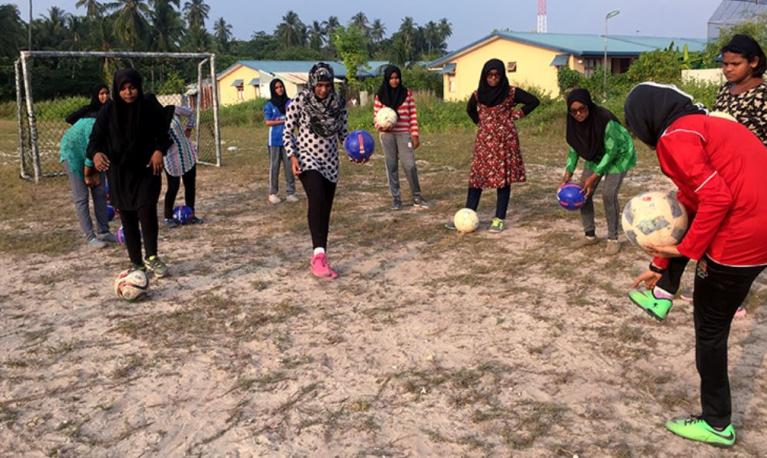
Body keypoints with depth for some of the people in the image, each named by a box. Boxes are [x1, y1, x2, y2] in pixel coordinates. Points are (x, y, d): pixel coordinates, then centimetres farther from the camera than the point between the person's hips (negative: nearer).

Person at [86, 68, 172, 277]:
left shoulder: (150, 106, -9)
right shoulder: (109, 111, -8)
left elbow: (163, 133, 1)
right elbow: (96, 137, -6)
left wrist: (159, 150, -19)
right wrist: (95, 154, -28)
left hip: (147, 170, -2)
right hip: (119, 173, 2)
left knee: (147, 211, -14)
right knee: (128, 217, 8)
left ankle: (152, 257, 6)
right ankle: (136, 262, 22)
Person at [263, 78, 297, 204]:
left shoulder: (289, 103, 6)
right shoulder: (269, 105, 0)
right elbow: (268, 122, -7)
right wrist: (284, 121, -11)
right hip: (274, 140, -2)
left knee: (289, 166, 2)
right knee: (274, 167, 3)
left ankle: (290, 193, 9)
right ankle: (273, 193, 10)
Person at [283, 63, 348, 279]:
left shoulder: (338, 103, 3)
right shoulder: (299, 103, -7)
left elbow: (342, 132, 12)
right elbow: (287, 132, -2)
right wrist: (293, 157, -15)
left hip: (330, 162, 5)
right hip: (307, 159, -4)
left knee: (325, 210, 6)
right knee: (317, 199, -29)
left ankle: (320, 259, 15)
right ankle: (319, 255, -34)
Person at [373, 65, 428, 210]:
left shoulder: (407, 93, 4)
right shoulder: (380, 96, 4)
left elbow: (413, 115, 4)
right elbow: (376, 116, 6)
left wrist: (415, 135, 0)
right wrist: (380, 126, -16)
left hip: (404, 134, -1)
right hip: (387, 134, 1)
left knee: (410, 165, -8)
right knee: (391, 166, 5)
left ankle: (417, 196, 7)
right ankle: (395, 198, 14)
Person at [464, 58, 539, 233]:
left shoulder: (511, 92, -5)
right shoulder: (478, 94, 3)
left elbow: (534, 101, 1)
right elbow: (470, 110, 24)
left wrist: (517, 114, -3)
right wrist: (479, 122, 12)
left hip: (505, 140, -2)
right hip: (484, 140, 3)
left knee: (503, 178, 0)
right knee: (476, 176, 0)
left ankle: (500, 218, 6)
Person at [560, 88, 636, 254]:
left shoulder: (605, 120, -36)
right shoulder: (574, 122, -18)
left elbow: (611, 151, -28)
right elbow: (574, 148, -3)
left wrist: (595, 176, -29)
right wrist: (568, 173, -10)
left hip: (619, 154, -6)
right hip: (596, 156, 6)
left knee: (609, 194, -18)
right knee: (583, 192, -1)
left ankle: (613, 239, -3)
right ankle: (590, 235, 15)